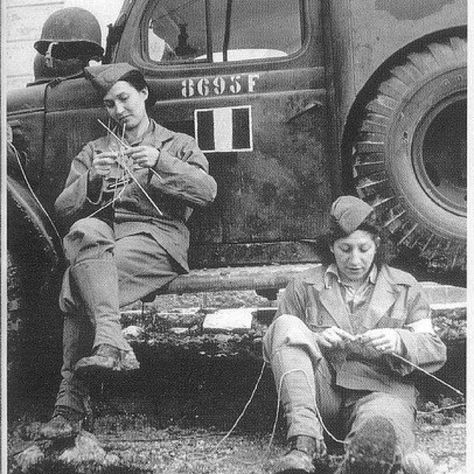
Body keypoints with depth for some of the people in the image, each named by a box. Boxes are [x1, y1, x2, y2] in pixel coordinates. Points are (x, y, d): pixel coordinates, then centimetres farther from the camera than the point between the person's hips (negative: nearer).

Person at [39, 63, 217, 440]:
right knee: (86, 231, -34)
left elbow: (207, 191, 1)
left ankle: (72, 400, -31)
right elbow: (63, 207, 15)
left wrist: (161, 163, -12)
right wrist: (91, 180, -5)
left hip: (156, 236, -3)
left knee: (76, 286, -29)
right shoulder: (93, 151, 27)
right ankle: (112, 343, -42)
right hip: (102, 234, 3)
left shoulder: (178, 145, 19)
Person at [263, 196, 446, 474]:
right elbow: (273, 346, 10)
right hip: (321, 393, 3)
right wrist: (314, 341, -10)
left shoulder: (404, 287, 18)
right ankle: (304, 441, -38)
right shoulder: (304, 287, 16)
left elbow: (436, 352, 11)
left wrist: (398, 341, -11)